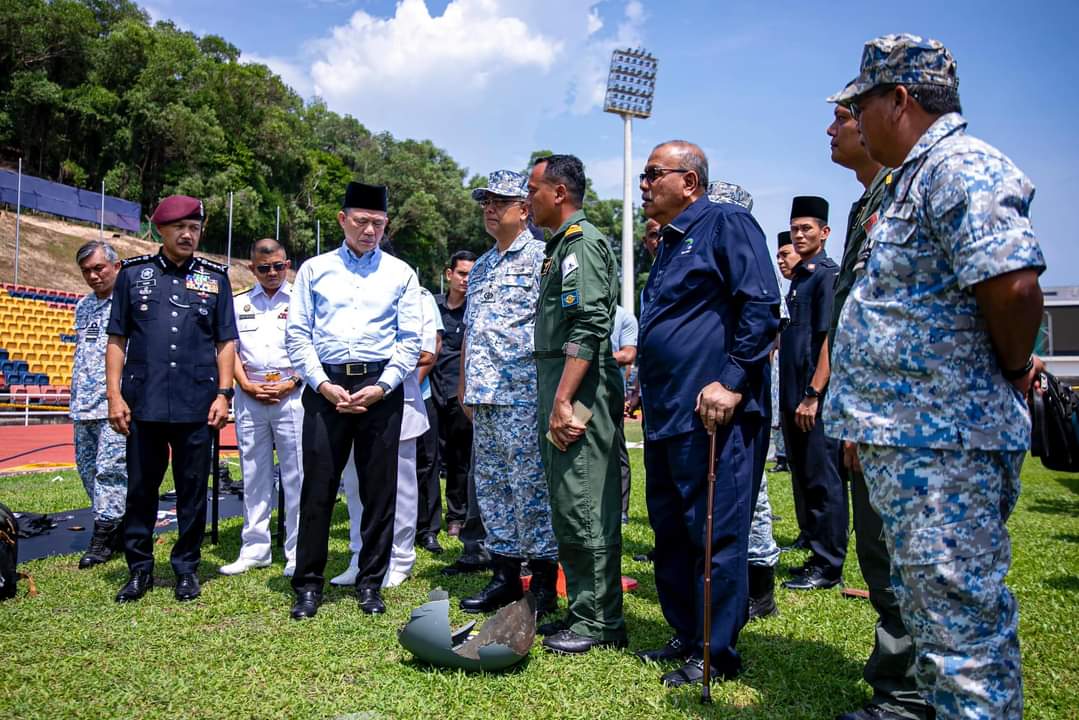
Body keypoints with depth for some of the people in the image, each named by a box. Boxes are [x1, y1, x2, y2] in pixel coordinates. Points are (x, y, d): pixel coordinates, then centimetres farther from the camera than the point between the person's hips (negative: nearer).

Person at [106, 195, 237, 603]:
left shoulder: (215, 277, 7)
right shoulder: (134, 273, 7)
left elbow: (225, 342, 7)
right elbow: (117, 339, 7)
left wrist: (223, 393, -3)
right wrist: (114, 395, -1)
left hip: (196, 405, 0)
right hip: (143, 403, 0)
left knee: (193, 490, 7)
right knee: (140, 489, 9)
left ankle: (186, 568, 21)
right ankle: (139, 570, 23)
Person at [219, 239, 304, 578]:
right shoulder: (239, 303, 13)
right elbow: (230, 349, 10)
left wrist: (290, 384, -10)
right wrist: (248, 386, -3)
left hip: (291, 395, -3)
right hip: (250, 396, 3)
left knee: (296, 475, -1)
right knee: (254, 473, 9)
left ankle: (298, 553, 6)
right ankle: (254, 549, 19)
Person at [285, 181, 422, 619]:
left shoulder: (400, 274, 8)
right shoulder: (314, 269, 9)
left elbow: (411, 340, 3)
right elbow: (297, 335, 5)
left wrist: (381, 387, -9)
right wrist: (324, 386, -7)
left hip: (381, 389, 0)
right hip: (326, 385, 0)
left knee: (379, 489, 5)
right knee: (317, 486, 1)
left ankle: (370, 583, 18)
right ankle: (308, 584, 14)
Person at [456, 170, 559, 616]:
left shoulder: (540, 257, -5)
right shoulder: (480, 268, 21)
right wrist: (465, 384, 20)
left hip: (523, 395, -9)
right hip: (484, 396, 9)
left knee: (531, 487, -4)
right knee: (490, 487, 12)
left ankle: (544, 586, 7)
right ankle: (505, 578, 23)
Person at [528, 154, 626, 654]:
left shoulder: (581, 241, -9)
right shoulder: (560, 244, 22)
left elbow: (589, 327, -21)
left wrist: (563, 401, -24)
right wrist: (553, 401, 19)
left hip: (579, 390, -10)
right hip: (560, 391, 10)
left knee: (584, 507, -5)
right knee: (569, 508, 14)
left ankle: (600, 623, 5)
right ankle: (583, 611, 24)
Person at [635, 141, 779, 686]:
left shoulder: (726, 223, -5)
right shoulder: (669, 244, 22)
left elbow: (762, 307, -15)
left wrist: (731, 382, -20)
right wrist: (644, 388, 23)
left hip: (711, 414, -10)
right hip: (666, 415, 10)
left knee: (716, 537, -2)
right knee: (670, 532, 14)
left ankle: (716, 654, 11)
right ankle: (685, 636, 28)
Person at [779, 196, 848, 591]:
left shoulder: (828, 274, -8)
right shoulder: (798, 278, 18)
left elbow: (831, 338, -16)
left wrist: (813, 395, -20)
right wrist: (790, 396, 16)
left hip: (816, 397, -9)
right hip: (794, 395, 9)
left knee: (823, 481, -3)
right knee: (803, 479, 14)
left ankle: (829, 568, 6)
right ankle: (817, 557, 25)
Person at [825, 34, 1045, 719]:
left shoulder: (959, 168, -15)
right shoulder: (918, 176, 18)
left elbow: (1014, 285, -28)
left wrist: (1011, 372, -11)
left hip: (941, 444, -11)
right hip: (909, 437, 11)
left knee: (959, 617, -3)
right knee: (929, 605, 21)